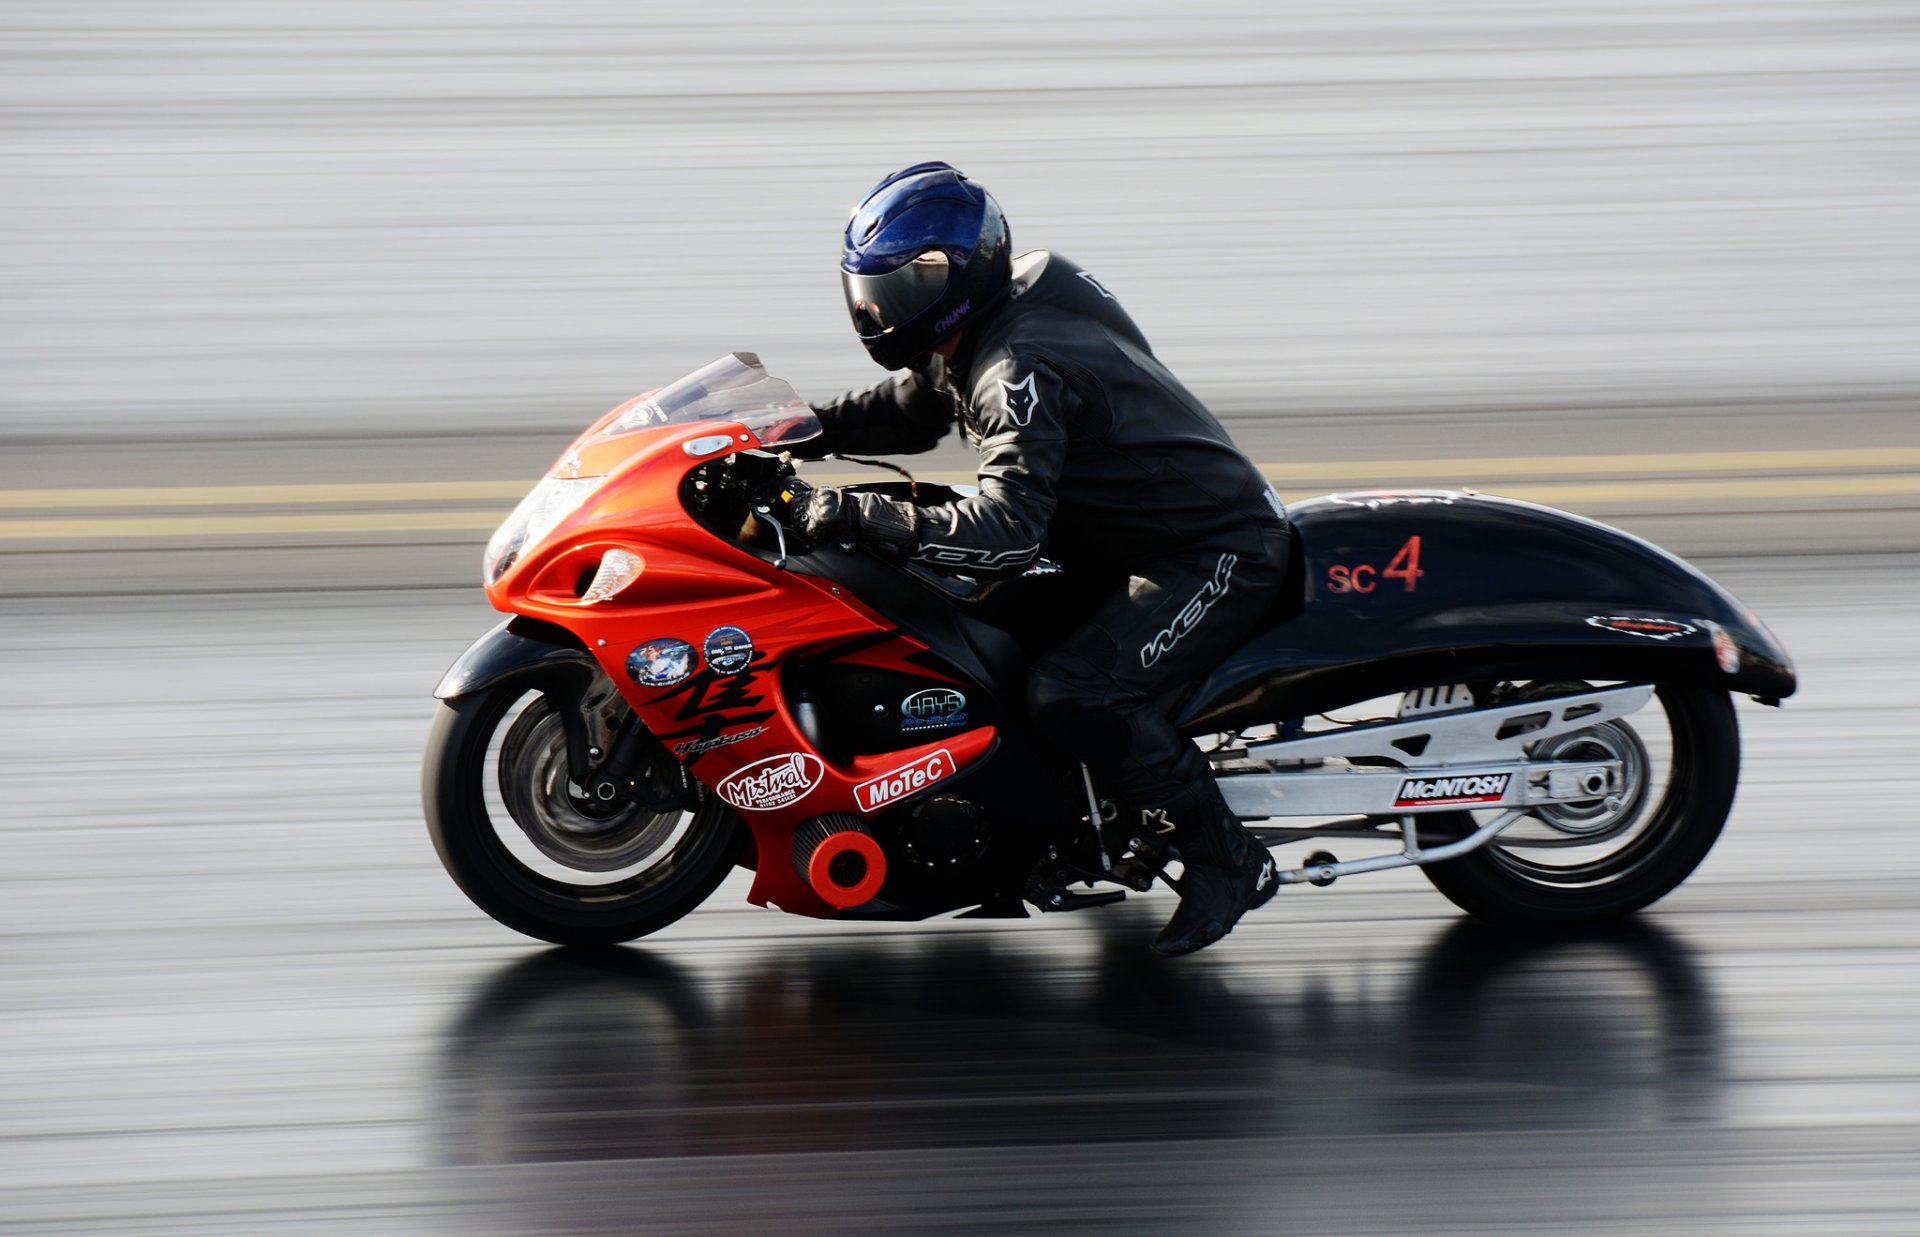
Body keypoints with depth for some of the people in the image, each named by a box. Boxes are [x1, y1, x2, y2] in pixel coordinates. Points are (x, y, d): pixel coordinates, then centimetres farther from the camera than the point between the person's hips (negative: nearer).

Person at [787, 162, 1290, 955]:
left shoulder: (1020, 371, -26)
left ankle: (1226, 859, -14)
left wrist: (863, 518, -40)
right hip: (1140, 544, 11)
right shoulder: (977, 335, 4)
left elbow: (1007, 530, -37)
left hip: (1218, 557, -11)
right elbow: (908, 410, 22)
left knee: (1069, 695, -28)